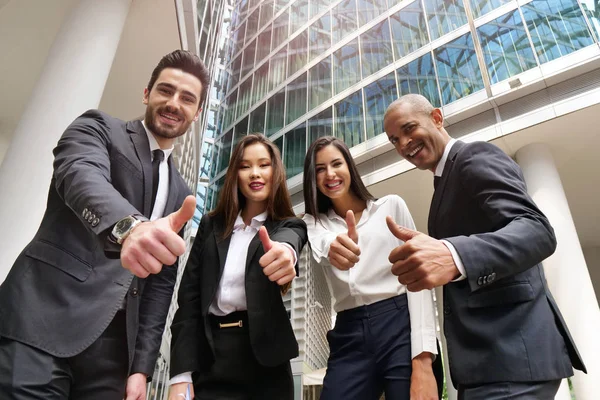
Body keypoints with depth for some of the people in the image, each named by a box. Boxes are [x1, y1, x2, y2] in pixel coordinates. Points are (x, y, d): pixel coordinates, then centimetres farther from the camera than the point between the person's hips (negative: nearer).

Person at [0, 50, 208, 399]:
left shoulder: (180, 192, 15)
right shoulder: (99, 128, 4)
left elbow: (162, 281, 13)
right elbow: (81, 174, -20)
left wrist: (142, 366, 6)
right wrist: (129, 226, -41)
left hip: (114, 341, 5)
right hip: (43, 321, -4)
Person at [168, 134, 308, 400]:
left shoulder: (289, 225, 2)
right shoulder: (211, 225, 6)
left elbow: (288, 239, -23)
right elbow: (189, 295, 3)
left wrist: (286, 251, -48)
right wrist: (181, 374, -5)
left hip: (263, 359, -1)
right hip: (209, 361, 2)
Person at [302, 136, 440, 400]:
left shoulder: (391, 206, 4)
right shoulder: (314, 221, 10)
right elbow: (323, 247, -15)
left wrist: (422, 358, -13)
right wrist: (334, 247, -41)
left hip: (401, 328, -1)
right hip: (349, 338, 2)